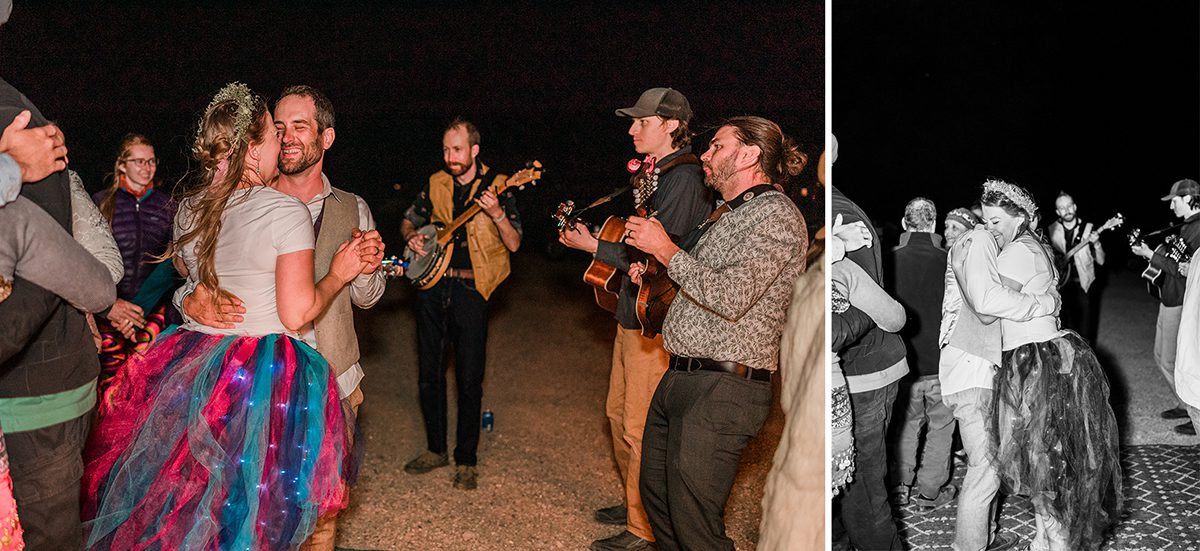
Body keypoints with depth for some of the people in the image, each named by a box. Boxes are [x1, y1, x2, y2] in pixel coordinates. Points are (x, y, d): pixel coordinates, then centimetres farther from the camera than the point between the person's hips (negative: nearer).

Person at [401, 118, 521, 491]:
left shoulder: (497, 186, -2)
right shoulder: (436, 184, 10)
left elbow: (514, 244, -8)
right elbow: (408, 220, 23)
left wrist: (497, 214, -24)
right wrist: (412, 237, 1)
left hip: (470, 288, -4)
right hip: (432, 285, 5)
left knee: (469, 379, -3)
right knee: (429, 373, 10)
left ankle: (466, 460, 10)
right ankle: (436, 449, 26)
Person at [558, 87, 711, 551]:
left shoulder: (683, 179, -18)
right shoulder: (653, 174, 13)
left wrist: (592, 246, -13)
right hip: (632, 314, 10)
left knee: (640, 428, -2)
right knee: (619, 412, 19)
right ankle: (634, 503, 35)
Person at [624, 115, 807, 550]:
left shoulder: (777, 215, -11)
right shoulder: (727, 214, 20)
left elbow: (729, 297, -24)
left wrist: (665, 249, -13)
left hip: (722, 389, -10)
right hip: (678, 379, 10)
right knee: (656, 495, 19)